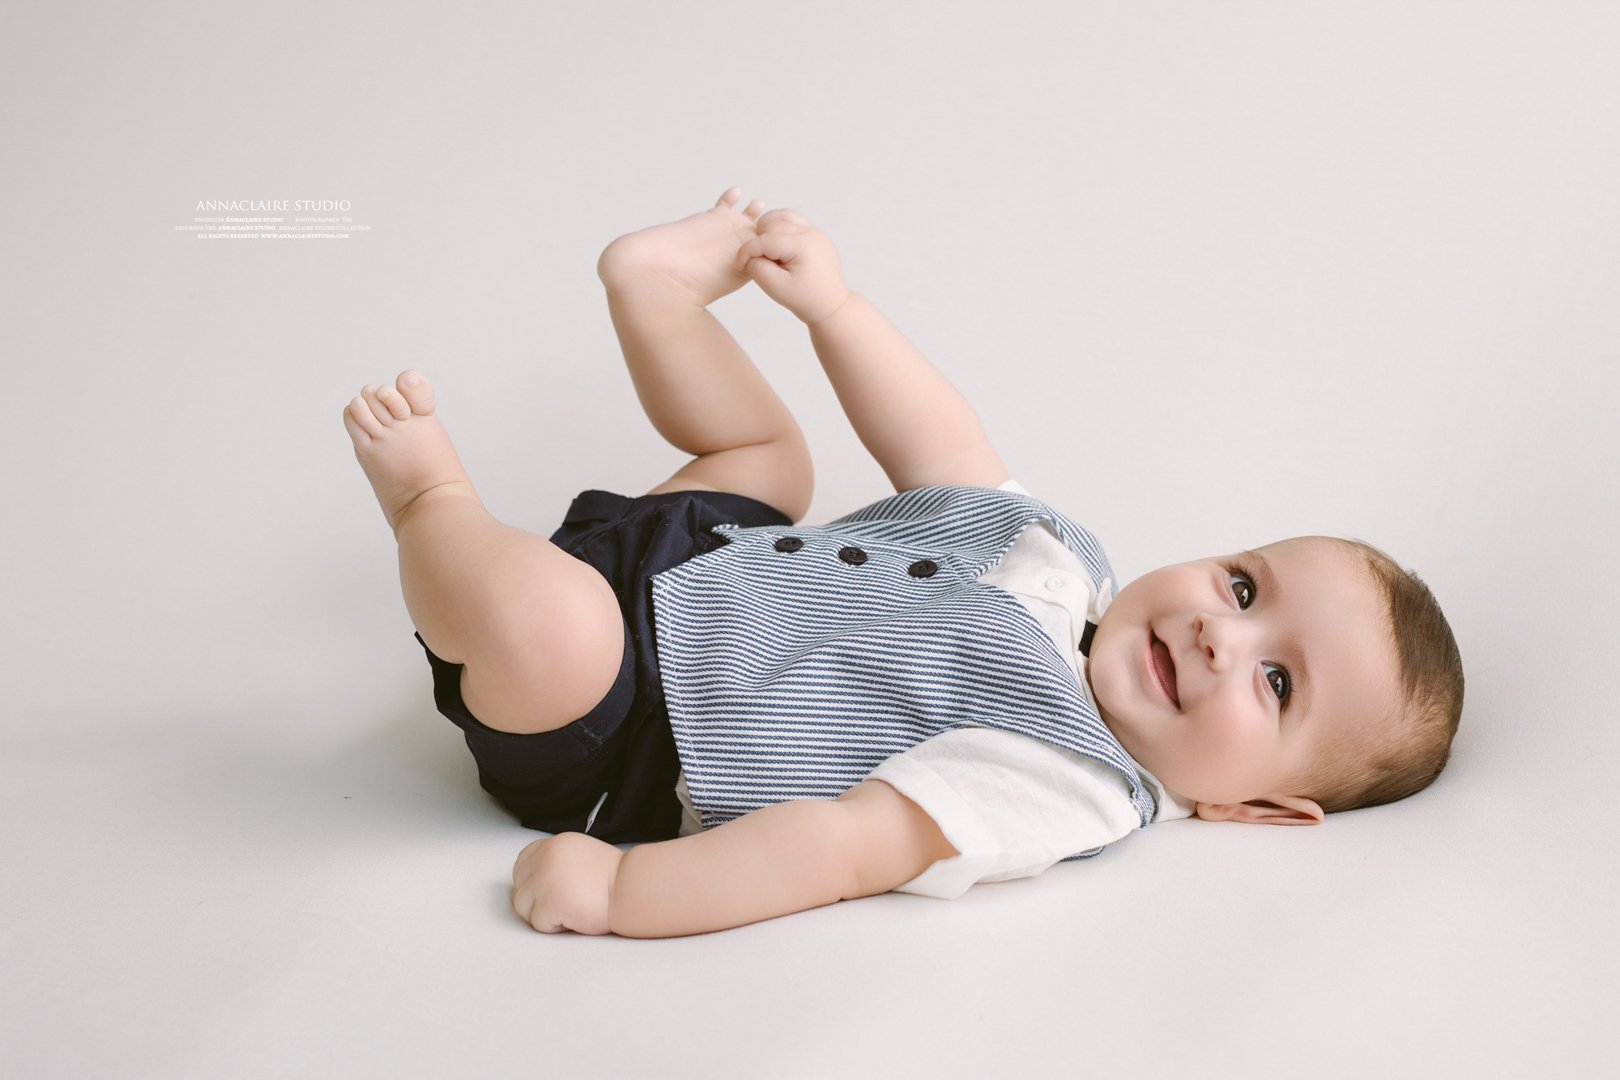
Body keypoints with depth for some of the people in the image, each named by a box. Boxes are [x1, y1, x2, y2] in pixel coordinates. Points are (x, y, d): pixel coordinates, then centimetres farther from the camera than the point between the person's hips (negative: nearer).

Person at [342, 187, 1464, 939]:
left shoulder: (1053, 783, -28)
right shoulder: (1063, 554, -3)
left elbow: (846, 848, -34)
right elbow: (935, 446, 9)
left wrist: (618, 886, -36)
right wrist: (831, 300, 7)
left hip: (615, 746, -8)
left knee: (547, 617, -37)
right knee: (766, 452, 25)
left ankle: (432, 496, -8)